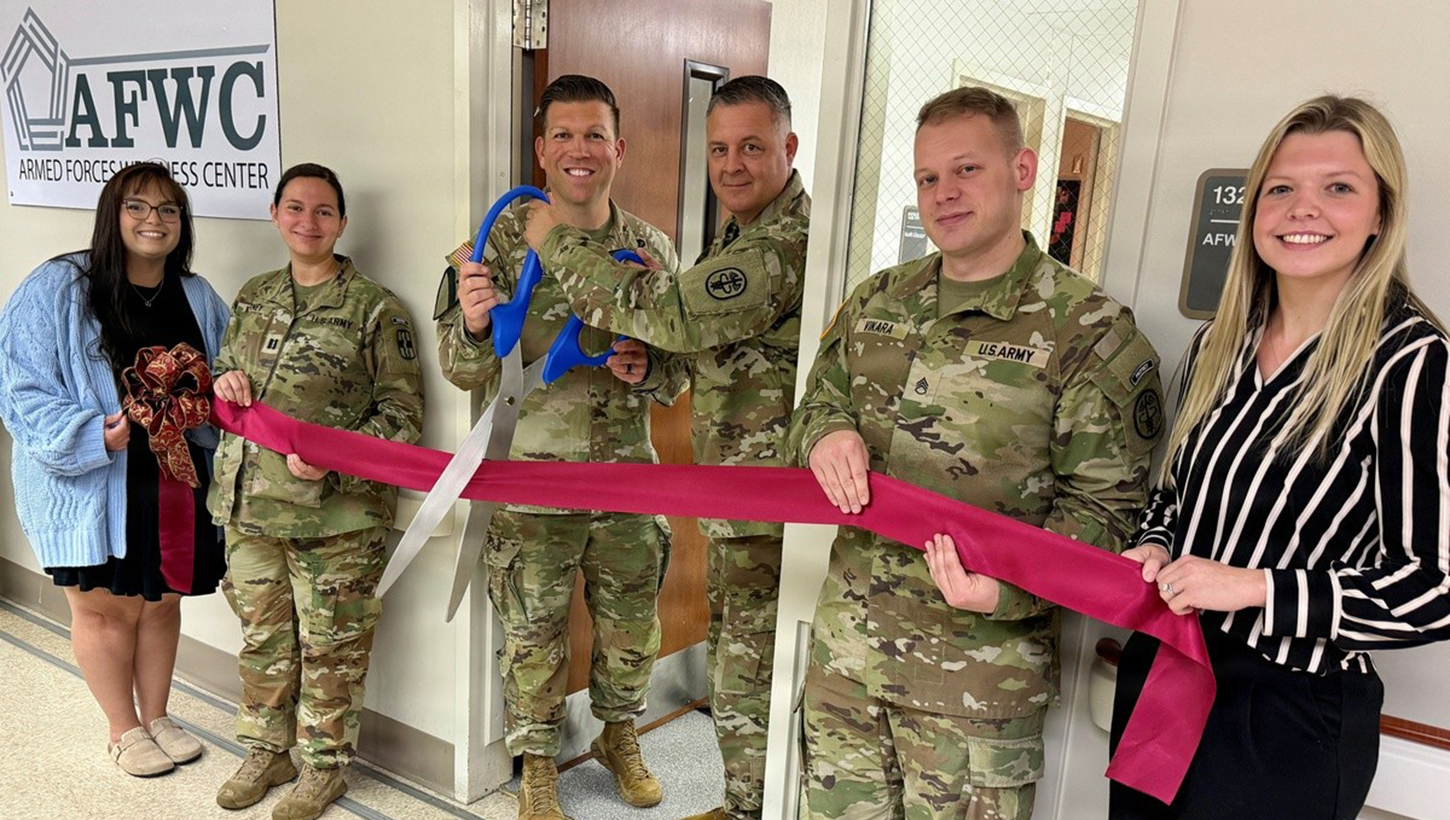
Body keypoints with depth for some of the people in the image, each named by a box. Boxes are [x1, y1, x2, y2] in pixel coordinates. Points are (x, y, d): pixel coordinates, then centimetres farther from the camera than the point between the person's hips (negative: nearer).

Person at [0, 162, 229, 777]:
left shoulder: (199, 298, 7)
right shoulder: (57, 288, -8)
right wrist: (94, 436, -22)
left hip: (175, 479, 4)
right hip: (90, 484, -4)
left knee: (161, 601, 17)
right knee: (104, 609, 10)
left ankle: (156, 717, 36)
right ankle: (124, 730, 30)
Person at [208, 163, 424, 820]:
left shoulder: (375, 309, -7)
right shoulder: (253, 298, 12)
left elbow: (402, 414, -8)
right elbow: (225, 370, 26)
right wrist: (224, 382, 1)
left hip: (335, 514, -5)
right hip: (249, 505, 6)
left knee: (330, 647, 7)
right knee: (263, 637, 18)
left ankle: (325, 765, 26)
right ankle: (266, 752, 37)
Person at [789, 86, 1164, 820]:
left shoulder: (1090, 331, -9)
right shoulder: (876, 302, 8)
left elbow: (1103, 506, -10)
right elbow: (816, 401, 18)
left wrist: (1008, 584, -27)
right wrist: (825, 434, -7)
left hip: (979, 672, -5)